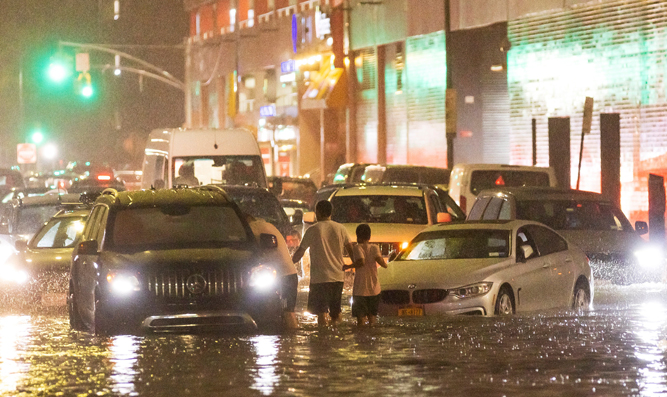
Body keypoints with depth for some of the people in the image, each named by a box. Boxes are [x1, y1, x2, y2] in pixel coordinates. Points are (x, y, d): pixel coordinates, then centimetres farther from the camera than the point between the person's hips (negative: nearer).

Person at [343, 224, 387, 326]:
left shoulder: (358, 247, -7)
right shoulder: (375, 248, 3)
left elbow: (361, 261, -21)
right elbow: (379, 259, -13)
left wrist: (347, 267, -9)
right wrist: (384, 264, 8)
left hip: (360, 289, -4)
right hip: (374, 288, 4)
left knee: (361, 318, -2)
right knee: (372, 316, 14)